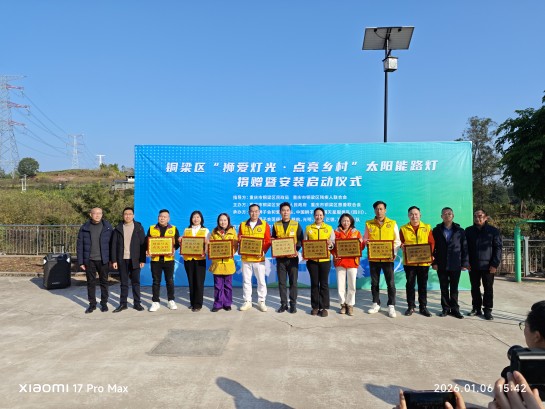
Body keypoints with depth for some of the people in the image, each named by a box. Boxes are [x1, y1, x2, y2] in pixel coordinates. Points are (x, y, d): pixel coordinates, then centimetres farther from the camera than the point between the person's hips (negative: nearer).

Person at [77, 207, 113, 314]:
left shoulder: (107, 227, -2)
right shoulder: (84, 228, 0)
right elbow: (79, 245, 2)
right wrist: (81, 262, -1)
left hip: (103, 260, -1)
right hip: (89, 260, 1)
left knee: (104, 282, 9)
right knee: (91, 282, 9)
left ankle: (104, 303, 21)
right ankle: (92, 304, 20)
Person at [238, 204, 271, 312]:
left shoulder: (264, 225, 1)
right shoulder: (243, 225, 8)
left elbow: (268, 241, -1)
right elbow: (239, 240, 9)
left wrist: (263, 251, -16)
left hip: (259, 258, -2)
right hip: (246, 257, 2)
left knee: (261, 281, 3)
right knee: (246, 280, 8)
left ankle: (261, 302, 15)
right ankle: (247, 301, 18)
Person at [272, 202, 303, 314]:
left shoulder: (296, 225, 4)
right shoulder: (276, 225, 7)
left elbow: (300, 240, 1)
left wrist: (296, 250, -16)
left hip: (292, 257, -1)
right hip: (280, 257, 1)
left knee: (293, 281, 3)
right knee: (281, 282, 5)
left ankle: (293, 304, 12)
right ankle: (283, 304, 14)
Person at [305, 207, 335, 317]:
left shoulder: (329, 228, 7)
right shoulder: (308, 228, 8)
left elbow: (333, 243, 6)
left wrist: (330, 244, -17)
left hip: (325, 259, 0)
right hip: (312, 259, 1)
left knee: (324, 283, 2)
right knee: (314, 283, 6)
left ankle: (324, 307, 10)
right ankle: (315, 307, 15)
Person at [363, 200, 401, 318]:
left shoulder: (392, 223, 2)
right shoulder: (369, 224, 5)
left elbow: (397, 241, 3)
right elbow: (365, 239, 11)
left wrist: (394, 253, -11)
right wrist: (367, 243, -13)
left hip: (388, 258, -1)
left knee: (391, 283, 1)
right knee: (374, 282, 10)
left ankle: (391, 306, 11)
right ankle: (376, 304, 23)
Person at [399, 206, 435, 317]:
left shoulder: (427, 228, 6)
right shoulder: (403, 228, 4)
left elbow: (432, 243, 3)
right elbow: (401, 243, 4)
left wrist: (429, 253, -13)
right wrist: (402, 246, -19)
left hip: (424, 262, 1)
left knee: (423, 285, 8)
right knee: (410, 284, 5)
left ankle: (423, 307, 18)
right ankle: (411, 306, 15)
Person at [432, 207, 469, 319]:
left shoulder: (460, 231, 3)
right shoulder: (437, 230, 3)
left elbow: (464, 248, 2)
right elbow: (433, 247, 2)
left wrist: (465, 263, -4)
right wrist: (434, 262, -6)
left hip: (455, 265, 0)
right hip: (441, 265, 1)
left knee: (454, 288, 7)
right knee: (444, 288, 7)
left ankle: (454, 309, 16)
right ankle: (445, 309, 16)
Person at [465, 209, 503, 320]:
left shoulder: (493, 231, -1)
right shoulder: (469, 231, 6)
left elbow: (498, 248, -3)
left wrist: (495, 264, -9)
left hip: (488, 266, -2)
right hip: (473, 266, 3)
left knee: (488, 289, 5)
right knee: (475, 288, 10)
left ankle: (488, 310, 15)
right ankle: (476, 308, 21)